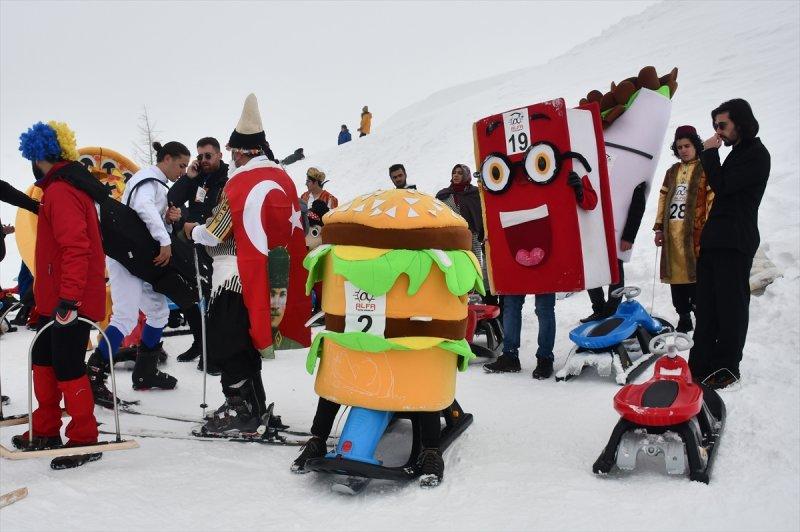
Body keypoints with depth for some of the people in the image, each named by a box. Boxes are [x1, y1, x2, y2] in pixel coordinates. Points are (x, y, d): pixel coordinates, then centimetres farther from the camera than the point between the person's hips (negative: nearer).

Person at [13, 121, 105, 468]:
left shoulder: (60, 191, -16)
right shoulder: (68, 187, 17)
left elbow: (75, 247, -25)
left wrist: (69, 297, -28)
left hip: (70, 302, -10)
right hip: (57, 300, 10)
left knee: (67, 367, -4)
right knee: (44, 361, 18)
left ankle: (84, 439, 8)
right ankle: (46, 431, 30)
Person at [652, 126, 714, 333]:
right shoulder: (672, 172, 19)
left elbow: (712, 200, -6)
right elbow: (663, 199, 20)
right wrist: (659, 227, 14)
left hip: (694, 233, -6)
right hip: (672, 234, 6)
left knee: (695, 275, -8)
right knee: (675, 276, 7)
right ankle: (684, 318, 17)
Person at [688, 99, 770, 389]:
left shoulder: (756, 155, -7)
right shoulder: (737, 153, 21)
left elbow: (721, 187, -16)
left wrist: (709, 153, -6)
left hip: (735, 244, -9)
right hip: (715, 241, 9)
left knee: (730, 305, -4)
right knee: (706, 305, 8)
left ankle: (726, 368, 3)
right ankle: (701, 364, 13)